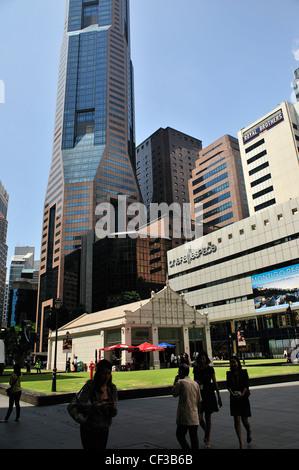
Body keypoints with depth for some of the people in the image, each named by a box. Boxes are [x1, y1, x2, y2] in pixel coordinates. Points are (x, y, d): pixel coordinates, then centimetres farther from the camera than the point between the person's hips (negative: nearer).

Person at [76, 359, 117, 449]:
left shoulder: (112, 388, -1)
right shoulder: (90, 385, -16)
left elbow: (113, 414, 3)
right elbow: (81, 406, -22)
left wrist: (113, 408, -19)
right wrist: (97, 406, -33)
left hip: (104, 430, 5)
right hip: (89, 430, -5)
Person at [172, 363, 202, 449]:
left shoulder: (181, 382, -11)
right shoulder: (195, 384, 7)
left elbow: (174, 394, 3)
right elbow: (199, 401, 10)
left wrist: (175, 381, 8)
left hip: (184, 416, -6)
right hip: (194, 416, 6)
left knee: (180, 436, 5)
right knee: (194, 436, 12)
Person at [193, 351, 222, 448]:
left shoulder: (210, 369, -5)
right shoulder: (196, 369, 2)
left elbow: (215, 383, -2)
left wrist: (219, 397, -3)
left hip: (209, 395, -2)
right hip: (199, 395, 2)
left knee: (208, 417, 5)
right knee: (199, 417, -1)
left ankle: (208, 439, 21)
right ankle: (206, 433, 29)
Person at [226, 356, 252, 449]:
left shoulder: (244, 372, -2)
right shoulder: (229, 374, 5)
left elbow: (246, 385, -7)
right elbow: (228, 385, -2)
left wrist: (242, 394, -21)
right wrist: (233, 394, -19)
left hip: (244, 398, -1)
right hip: (234, 399, 2)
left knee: (244, 420, 4)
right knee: (236, 420, -5)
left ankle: (249, 432, 38)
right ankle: (241, 442, 5)